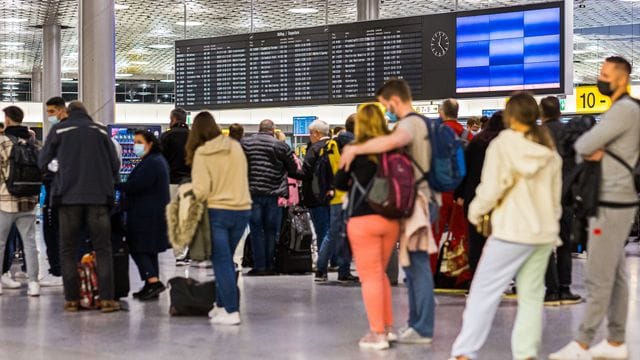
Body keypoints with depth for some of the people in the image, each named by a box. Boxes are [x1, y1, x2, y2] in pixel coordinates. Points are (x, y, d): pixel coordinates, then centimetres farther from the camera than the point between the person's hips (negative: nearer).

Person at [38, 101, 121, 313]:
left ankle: (72, 299, 4)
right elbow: (115, 164, 7)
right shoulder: (100, 130, 9)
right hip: (98, 196, 1)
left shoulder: (59, 130, 6)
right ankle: (107, 299, -4)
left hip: (68, 195, 0)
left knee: (68, 250, 8)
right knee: (103, 249, 4)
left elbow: (43, 162, 10)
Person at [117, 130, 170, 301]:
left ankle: (153, 281, -16)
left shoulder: (151, 163, -16)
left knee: (138, 249, -8)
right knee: (149, 251, 13)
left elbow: (135, 185, -22)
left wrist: (116, 185, -13)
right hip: (154, 214, 11)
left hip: (146, 215, -11)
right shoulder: (158, 160, 18)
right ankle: (151, 287, 16)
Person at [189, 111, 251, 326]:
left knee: (221, 261, 1)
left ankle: (231, 311, -4)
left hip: (217, 211, -4)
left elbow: (201, 190, -14)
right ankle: (222, 304, 20)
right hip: (242, 209, 4)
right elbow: (243, 176, 9)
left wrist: (197, 199, 5)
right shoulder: (235, 147, 1)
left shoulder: (201, 153, -10)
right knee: (226, 259, 16)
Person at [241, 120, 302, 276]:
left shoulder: (245, 143, 3)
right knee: (271, 230, 8)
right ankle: (270, 265, 9)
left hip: (252, 193, 0)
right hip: (274, 193, 0)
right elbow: (293, 170, 5)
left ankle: (259, 266, 1)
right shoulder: (281, 146, 1)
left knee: (256, 229, 4)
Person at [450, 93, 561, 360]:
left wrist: (475, 211, 7)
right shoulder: (549, 150, 7)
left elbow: (491, 190, -11)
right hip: (544, 232, 5)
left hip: (511, 232, -5)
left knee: (484, 291, -2)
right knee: (531, 295, 9)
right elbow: (556, 195, 13)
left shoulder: (502, 145, -8)